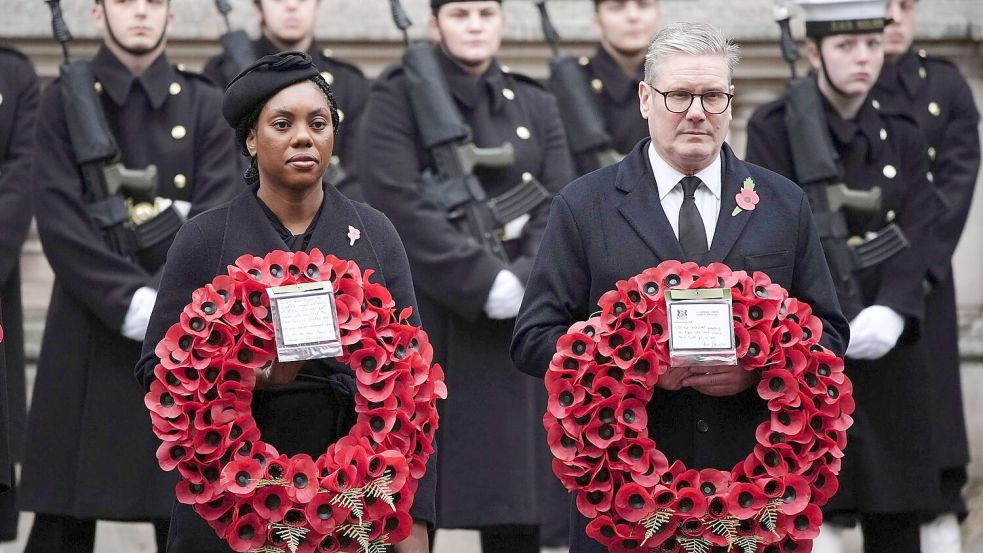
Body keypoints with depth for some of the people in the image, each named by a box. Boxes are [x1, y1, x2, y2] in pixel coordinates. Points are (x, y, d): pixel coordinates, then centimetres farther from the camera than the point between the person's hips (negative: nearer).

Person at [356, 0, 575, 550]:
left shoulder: (536, 105, 13)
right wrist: (484, 279, -20)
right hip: (423, 328, -3)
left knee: (516, 503, 3)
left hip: (516, 332, 4)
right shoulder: (397, 98, 0)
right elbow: (401, 206, -12)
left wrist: (526, 279, -16)